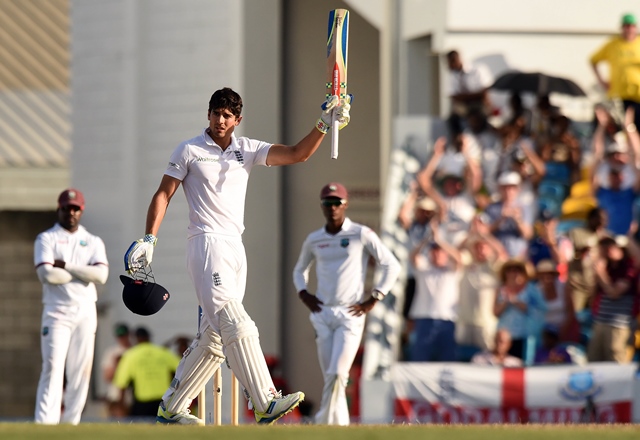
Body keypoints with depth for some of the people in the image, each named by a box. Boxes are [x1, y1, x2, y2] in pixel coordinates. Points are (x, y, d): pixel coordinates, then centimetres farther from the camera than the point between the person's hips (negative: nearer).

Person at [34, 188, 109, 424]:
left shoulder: (93, 242, 14)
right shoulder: (46, 239, 5)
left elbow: (101, 275, -4)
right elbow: (46, 274, -12)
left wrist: (66, 267, -8)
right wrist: (83, 274, -5)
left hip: (85, 312, 4)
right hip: (57, 311, -3)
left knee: (81, 371, 0)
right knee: (53, 367, -14)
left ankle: (70, 421, 3)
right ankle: (45, 423, -20)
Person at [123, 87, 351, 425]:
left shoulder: (247, 150, 13)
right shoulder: (189, 151, 3)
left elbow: (297, 154, 5)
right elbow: (163, 194, 3)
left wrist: (324, 124, -9)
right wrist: (149, 239, -8)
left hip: (235, 248, 6)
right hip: (207, 245, -6)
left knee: (214, 338, 7)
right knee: (236, 326, -20)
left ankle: (171, 408, 16)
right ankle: (266, 404, -30)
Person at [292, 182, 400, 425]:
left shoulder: (361, 235, -2)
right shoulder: (314, 240, 10)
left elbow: (392, 266, -2)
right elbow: (299, 270, 26)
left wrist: (374, 299, -7)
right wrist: (304, 294, 7)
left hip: (350, 314, -4)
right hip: (322, 314, 4)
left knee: (337, 374, -16)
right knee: (330, 376, 4)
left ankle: (324, 422, -13)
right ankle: (339, 425, 11)